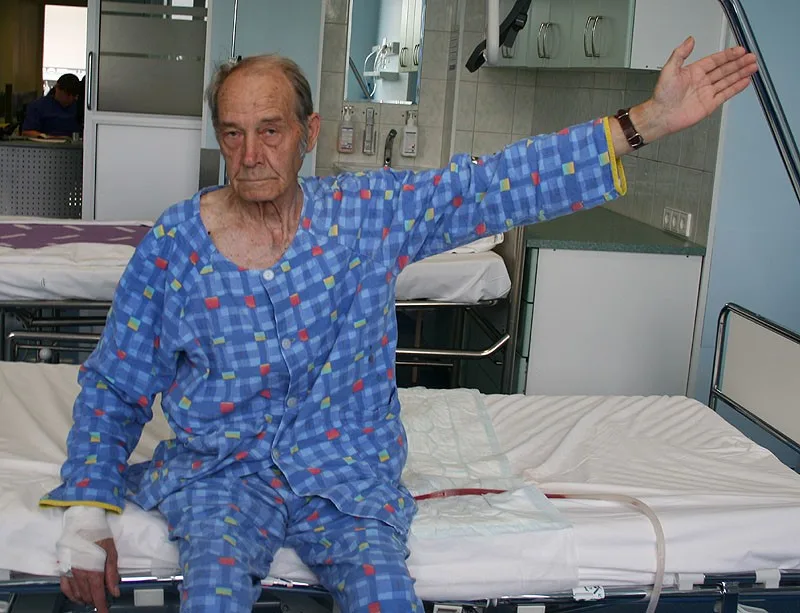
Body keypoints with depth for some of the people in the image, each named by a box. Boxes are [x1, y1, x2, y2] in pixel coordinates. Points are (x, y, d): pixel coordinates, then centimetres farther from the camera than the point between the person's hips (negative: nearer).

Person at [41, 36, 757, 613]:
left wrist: (650, 120, -14)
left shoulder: (369, 213, -3)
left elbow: (502, 183, -8)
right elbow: (110, 389, 4)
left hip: (344, 471, 1)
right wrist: (86, 513, -4)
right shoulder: (174, 242, -4)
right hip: (220, 471, 0)